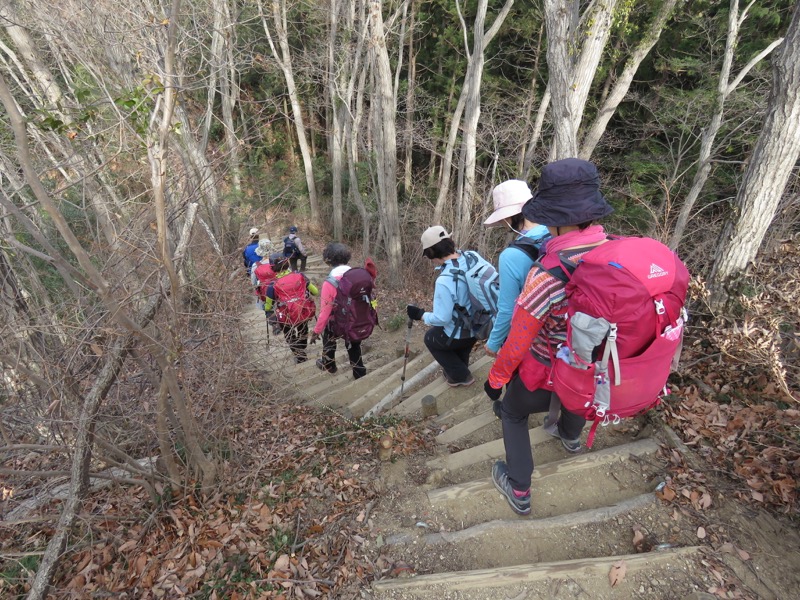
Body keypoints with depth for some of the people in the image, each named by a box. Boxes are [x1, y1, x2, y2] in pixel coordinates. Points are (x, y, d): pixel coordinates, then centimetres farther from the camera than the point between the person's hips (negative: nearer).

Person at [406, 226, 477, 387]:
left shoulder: (444, 280, -33)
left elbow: (442, 319, -25)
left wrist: (420, 315, -7)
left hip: (461, 333, -7)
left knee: (430, 338, 23)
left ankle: (460, 376, 29)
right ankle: (459, 368, 54)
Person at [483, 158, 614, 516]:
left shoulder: (546, 274, -37)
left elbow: (517, 343, -26)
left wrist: (495, 378, -8)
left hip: (544, 370, -5)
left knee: (513, 414, 23)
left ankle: (519, 492, 36)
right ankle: (570, 436, 71)